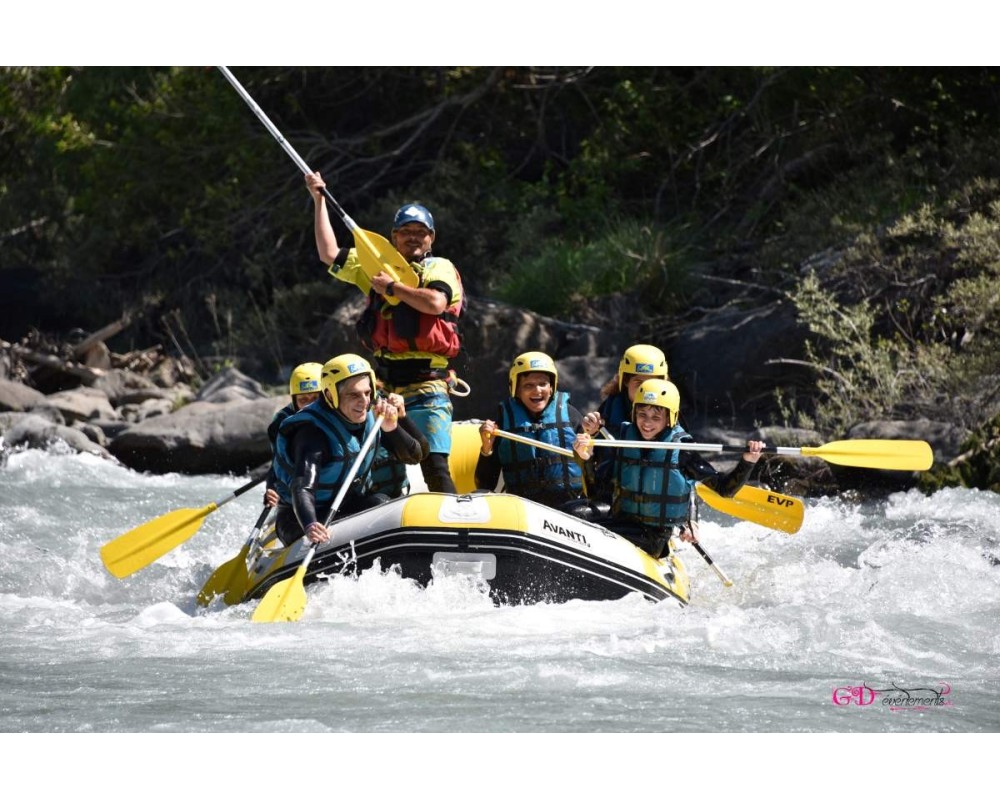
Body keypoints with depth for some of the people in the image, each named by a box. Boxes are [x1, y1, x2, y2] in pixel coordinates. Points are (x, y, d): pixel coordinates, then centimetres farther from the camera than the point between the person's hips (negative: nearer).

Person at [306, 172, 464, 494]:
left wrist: (392, 287, -8)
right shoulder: (377, 267, 16)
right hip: (384, 384, 6)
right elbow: (330, 255, 17)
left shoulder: (441, 268, 2)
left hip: (426, 386, -6)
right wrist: (319, 201, 16)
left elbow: (435, 303, -18)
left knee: (434, 465, -16)